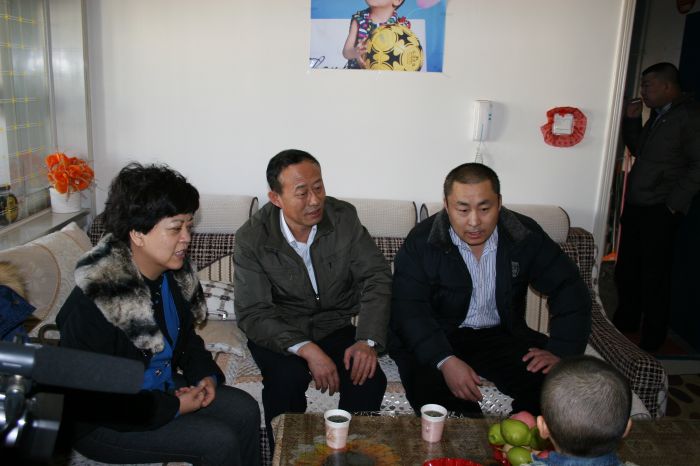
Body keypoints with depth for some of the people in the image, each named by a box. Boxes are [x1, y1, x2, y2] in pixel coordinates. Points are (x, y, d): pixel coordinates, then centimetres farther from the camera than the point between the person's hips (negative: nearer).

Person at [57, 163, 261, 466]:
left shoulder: (174, 275, -6)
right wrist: (172, 408, -21)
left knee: (245, 410, -4)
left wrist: (206, 374, -6)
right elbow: (91, 403, -24)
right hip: (102, 422, -7)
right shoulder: (91, 303, -29)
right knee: (219, 441, -18)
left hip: (162, 386, 7)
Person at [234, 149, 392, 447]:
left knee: (369, 379, -23)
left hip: (336, 327, 2)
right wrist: (307, 350, -32)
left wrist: (367, 341, -23)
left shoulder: (344, 217, -8)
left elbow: (377, 277, -7)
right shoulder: (251, 239, -15)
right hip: (279, 333, -2)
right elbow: (252, 313, -17)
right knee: (287, 378, -32)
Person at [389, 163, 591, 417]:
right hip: (438, 339, -2)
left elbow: (570, 289, 0)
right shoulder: (422, 241, -12)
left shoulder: (525, 235, -5)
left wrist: (561, 351, -14)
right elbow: (408, 308, -19)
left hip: (501, 335, 3)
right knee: (428, 383, -31)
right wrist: (445, 361, -34)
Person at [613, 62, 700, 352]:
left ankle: (651, 340, 13)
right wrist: (632, 120, 11)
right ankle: (625, 322, 31)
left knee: (653, 276, -1)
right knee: (625, 270, 14)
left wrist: (674, 204, -15)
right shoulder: (657, 115, 17)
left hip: (659, 211, -8)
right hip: (635, 206, 8)